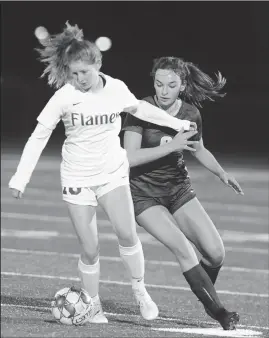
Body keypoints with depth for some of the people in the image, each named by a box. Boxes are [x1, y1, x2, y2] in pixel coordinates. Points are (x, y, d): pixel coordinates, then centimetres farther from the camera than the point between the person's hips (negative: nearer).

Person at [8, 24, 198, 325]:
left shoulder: (116, 89, -6)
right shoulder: (64, 96, -13)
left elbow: (139, 108, 16)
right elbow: (39, 136, -8)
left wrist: (177, 124, 19)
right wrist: (20, 178, -14)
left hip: (113, 173, 1)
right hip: (77, 178, -1)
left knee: (126, 233, -20)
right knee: (90, 251, -4)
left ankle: (139, 290, 0)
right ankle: (93, 308, 14)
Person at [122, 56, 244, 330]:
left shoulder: (191, 114, -3)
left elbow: (199, 150, 16)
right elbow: (131, 157, -24)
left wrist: (221, 173, 0)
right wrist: (171, 146, -30)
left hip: (178, 188, 4)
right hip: (143, 193, -4)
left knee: (216, 253, -7)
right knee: (182, 248, -23)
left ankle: (207, 295, 24)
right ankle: (217, 311, -15)